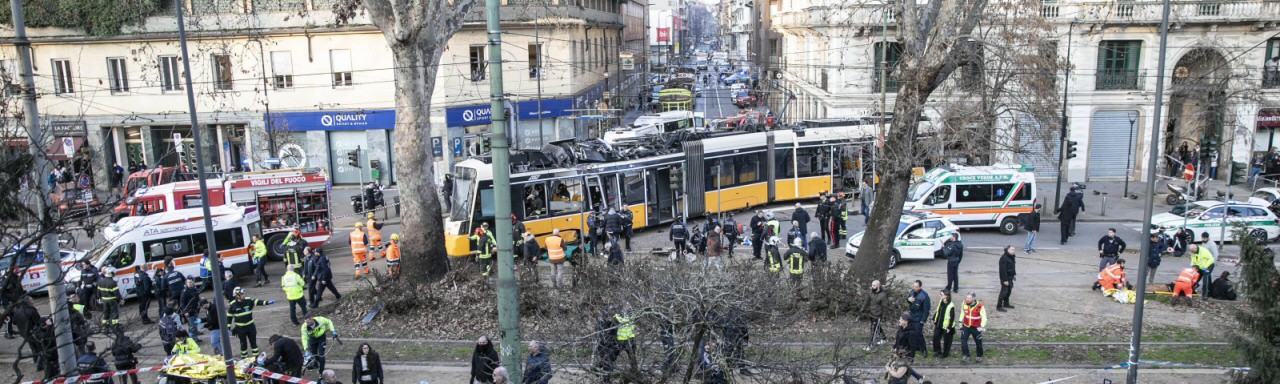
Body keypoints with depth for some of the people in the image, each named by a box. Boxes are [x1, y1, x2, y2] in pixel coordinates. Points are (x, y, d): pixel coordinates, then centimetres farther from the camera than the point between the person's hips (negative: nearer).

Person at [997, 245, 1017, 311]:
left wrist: (1014, 275, 22)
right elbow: (1003, 270, -23)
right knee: (1004, 291, -7)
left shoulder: (1012, 257, 8)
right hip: (1005, 278, -9)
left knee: (1009, 291, 18)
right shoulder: (1004, 258, -22)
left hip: (1010, 277, 9)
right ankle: (999, 306, 0)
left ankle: (1006, 304, 34)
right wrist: (1005, 280, -23)